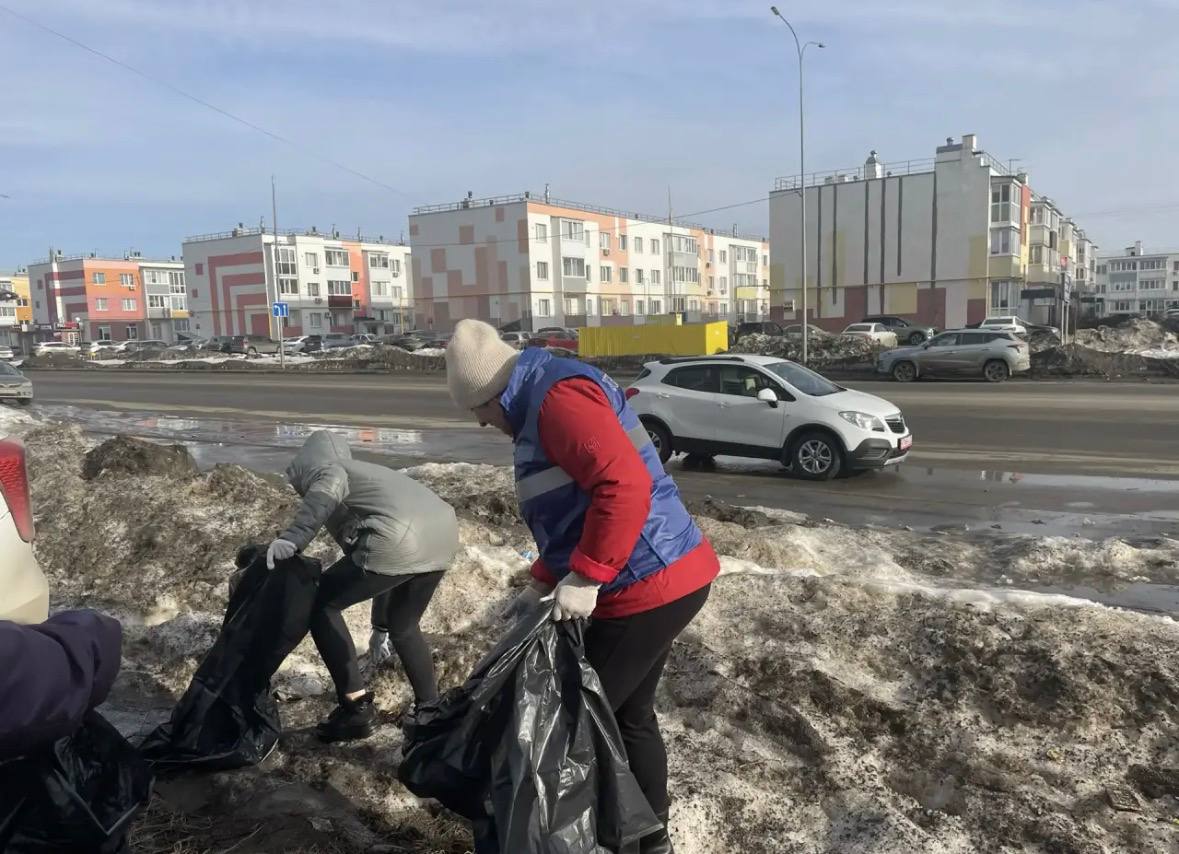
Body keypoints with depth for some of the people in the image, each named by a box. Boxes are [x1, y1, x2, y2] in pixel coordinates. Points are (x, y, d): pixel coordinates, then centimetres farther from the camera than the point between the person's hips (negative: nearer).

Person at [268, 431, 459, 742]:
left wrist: (292, 538, -20)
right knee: (403, 626, 30)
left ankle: (355, 706, 10)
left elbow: (330, 485, -12)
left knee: (320, 605, 12)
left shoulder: (320, 467, 18)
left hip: (399, 541, -8)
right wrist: (380, 625, 51)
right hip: (444, 533, 8)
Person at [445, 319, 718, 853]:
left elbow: (625, 485, -30)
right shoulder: (545, 404, 16)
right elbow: (572, 512, 21)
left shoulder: (558, 394, -18)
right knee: (628, 714, 22)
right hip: (663, 578, 10)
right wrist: (544, 582, 15)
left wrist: (584, 579, -24)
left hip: (649, 587, -10)